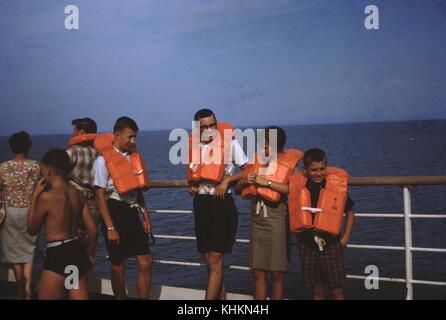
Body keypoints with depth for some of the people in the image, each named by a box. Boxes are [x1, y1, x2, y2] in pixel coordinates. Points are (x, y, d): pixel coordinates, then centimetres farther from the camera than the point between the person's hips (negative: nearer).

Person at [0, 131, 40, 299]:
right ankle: (28, 284, -7)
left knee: (14, 250, 13)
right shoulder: (35, 167, -7)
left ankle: (20, 289, 21)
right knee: (28, 249, 12)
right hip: (29, 211, 0)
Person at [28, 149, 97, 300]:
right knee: (80, 297, 12)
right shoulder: (78, 195, 5)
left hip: (57, 256, -7)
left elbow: (32, 230, 0)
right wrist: (90, 254, 23)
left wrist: (35, 196, 3)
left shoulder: (47, 196, -14)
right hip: (78, 252, 7)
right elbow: (92, 230, 7)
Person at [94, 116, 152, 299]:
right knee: (118, 267, 6)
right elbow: (100, 196, -10)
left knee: (146, 262, 0)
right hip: (115, 211, -5)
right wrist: (110, 228, -14)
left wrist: (146, 217, 12)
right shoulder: (103, 160, -8)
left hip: (132, 212, 5)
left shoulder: (133, 156, 9)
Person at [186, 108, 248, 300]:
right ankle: (221, 297, 20)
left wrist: (227, 180, -13)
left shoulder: (229, 142, -5)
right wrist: (191, 185, 4)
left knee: (215, 260, -8)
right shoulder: (193, 146, 8)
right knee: (209, 260, 8)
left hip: (222, 203, -5)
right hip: (201, 204, 5)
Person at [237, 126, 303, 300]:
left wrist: (267, 182, -18)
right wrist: (245, 181, -6)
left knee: (277, 273, 2)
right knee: (258, 272, 4)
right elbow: (238, 188, 15)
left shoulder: (289, 163, -1)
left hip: (277, 222, -4)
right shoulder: (257, 161, 12)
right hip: (257, 221, 4)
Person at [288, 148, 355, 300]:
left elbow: (349, 212, 3)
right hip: (307, 244, 2)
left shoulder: (336, 187, -9)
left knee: (336, 290, 5)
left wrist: (346, 237, -2)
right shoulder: (298, 188, -4)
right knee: (317, 290, 12)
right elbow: (293, 212, 12)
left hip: (331, 243, -2)